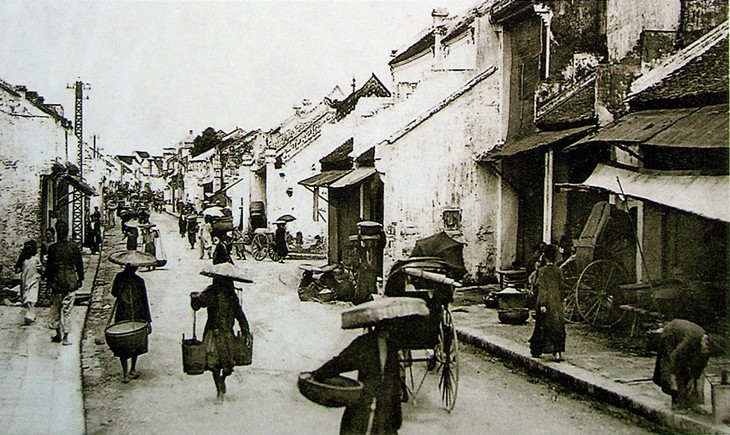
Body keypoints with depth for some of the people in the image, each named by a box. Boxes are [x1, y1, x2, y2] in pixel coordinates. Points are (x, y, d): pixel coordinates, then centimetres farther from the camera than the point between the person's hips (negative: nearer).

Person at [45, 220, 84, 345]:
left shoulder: (52, 248, -7)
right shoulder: (74, 247, -4)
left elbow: (49, 266, -2)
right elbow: (79, 265, 2)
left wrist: (48, 279, 10)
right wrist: (80, 279, 13)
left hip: (56, 282, 0)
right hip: (71, 282, 0)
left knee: (55, 308, 14)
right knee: (67, 309, 4)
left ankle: (58, 333, 17)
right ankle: (65, 336, 1)